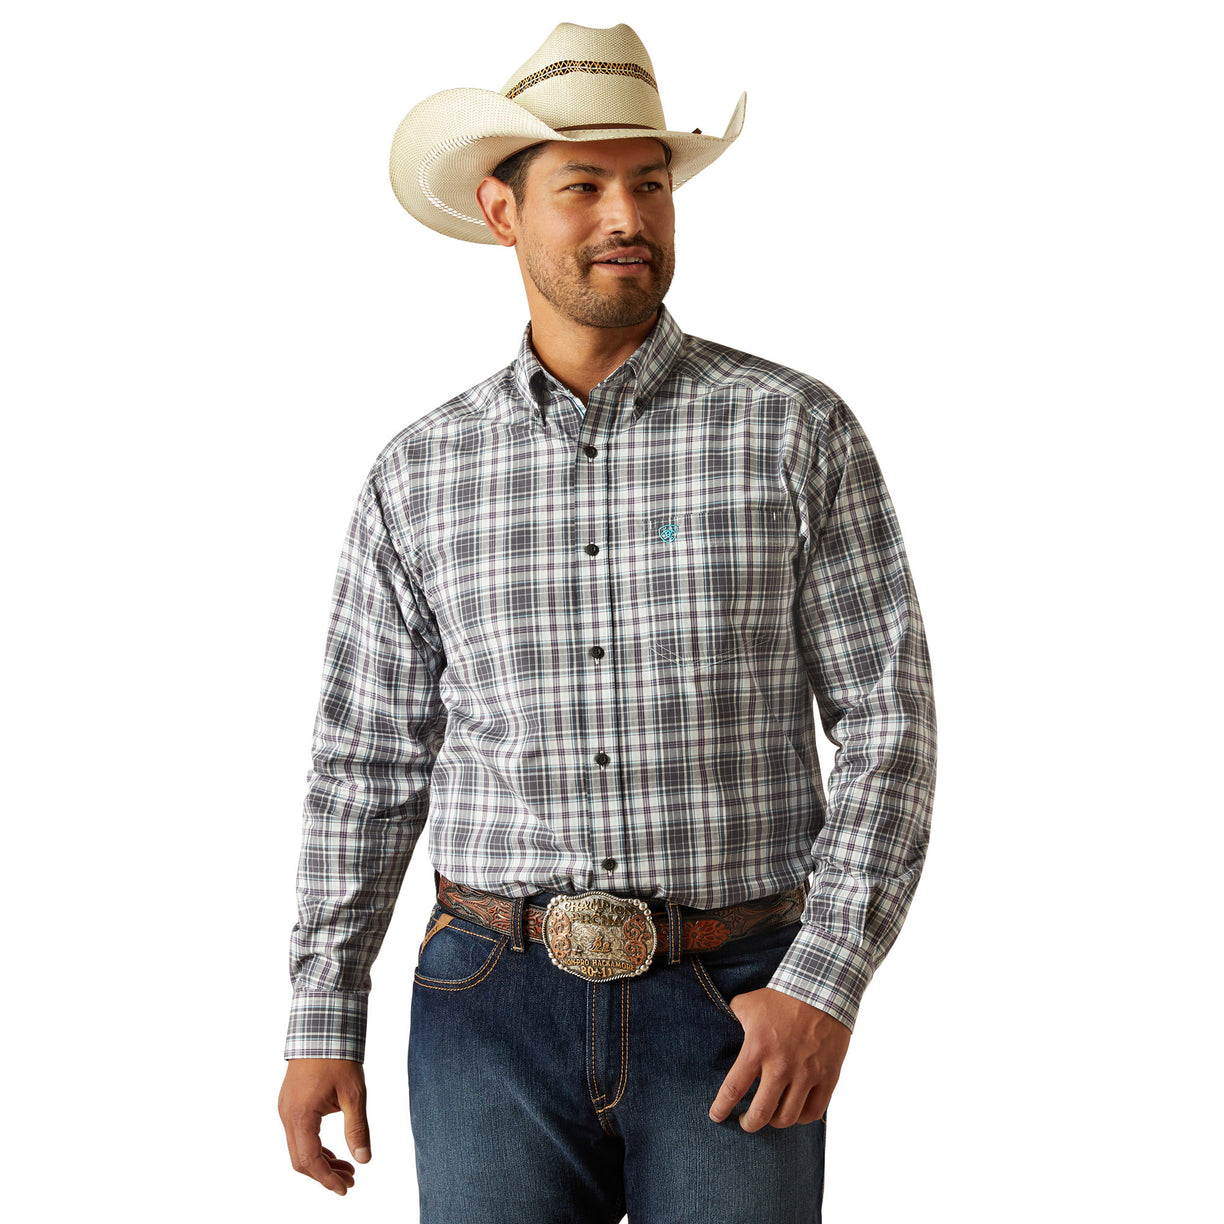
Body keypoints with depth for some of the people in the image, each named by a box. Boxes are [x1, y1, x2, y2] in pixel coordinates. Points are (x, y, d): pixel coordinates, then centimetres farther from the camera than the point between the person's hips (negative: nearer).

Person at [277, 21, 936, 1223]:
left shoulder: (798, 432, -3)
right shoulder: (419, 475, 3)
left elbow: (887, 723, -5)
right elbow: (367, 763, 8)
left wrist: (825, 986, -15)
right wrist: (321, 1026, 6)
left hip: (735, 1013, -1)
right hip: (497, 1012, 2)